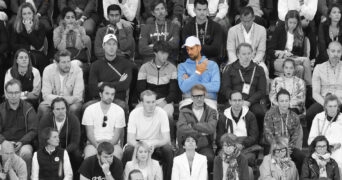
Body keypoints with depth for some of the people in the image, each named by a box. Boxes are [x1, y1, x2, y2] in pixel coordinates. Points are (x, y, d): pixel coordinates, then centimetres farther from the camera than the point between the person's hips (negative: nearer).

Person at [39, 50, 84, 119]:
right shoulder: (48, 70, -12)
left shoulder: (77, 70, -17)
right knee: (42, 108, -29)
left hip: (72, 102, -1)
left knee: (74, 108, -34)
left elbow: (77, 97, -18)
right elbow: (46, 95, -14)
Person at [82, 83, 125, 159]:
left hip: (112, 143, 0)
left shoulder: (119, 111, 3)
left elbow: (117, 134, 1)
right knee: (89, 152, -33)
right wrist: (98, 146, -20)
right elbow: (90, 133, -2)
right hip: (94, 143, 0)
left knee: (118, 152, -33)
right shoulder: (89, 110, 2)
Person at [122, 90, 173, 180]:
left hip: (156, 145, 1)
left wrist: (154, 145, -37)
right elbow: (130, 139, -16)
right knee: (128, 151, -32)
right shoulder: (134, 113, -13)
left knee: (168, 150, -30)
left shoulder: (162, 113, -13)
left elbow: (166, 139, -16)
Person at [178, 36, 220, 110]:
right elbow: (183, 88, -3)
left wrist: (191, 83, -2)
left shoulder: (212, 65, 13)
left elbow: (216, 87, -3)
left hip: (208, 100, 0)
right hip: (188, 100, 0)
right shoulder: (182, 66, 14)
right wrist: (198, 72, -6)